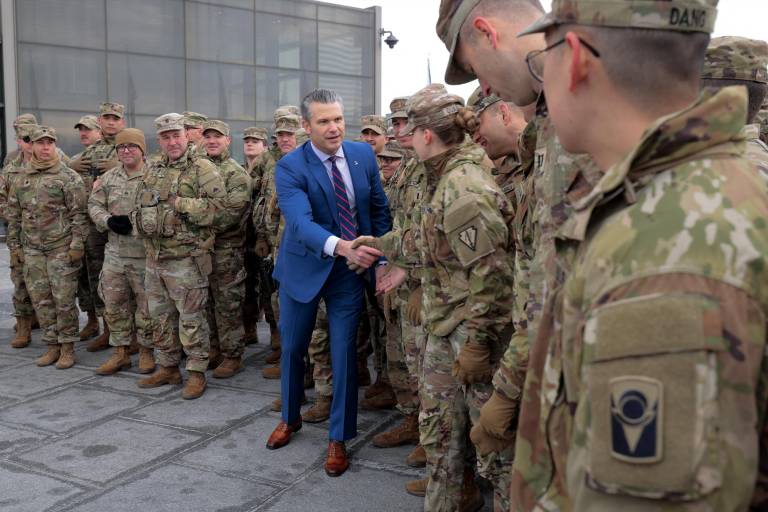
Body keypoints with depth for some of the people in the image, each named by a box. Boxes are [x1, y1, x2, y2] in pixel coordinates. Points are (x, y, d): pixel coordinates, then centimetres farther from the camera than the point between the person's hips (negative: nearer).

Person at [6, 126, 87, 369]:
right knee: (41, 300, 8)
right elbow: (13, 215, 16)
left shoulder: (69, 177, -3)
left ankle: (67, 347, 8)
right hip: (32, 250, 5)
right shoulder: (21, 179, 12)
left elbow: (79, 214, -7)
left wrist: (77, 244, -13)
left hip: (62, 249, -5)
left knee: (64, 300, -2)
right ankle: (52, 346, 18)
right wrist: (14, 245, 12)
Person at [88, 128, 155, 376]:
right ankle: (120, 352, 24)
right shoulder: (108, 178, 10)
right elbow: (94, 205, 11)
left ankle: (146, 351, 20)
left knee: (146, 304, 4)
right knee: (114, 304, 11)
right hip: (114, 252, 5)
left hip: (145, 253, -5)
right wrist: (109, 221, -8)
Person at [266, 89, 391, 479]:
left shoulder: (363, 154, -4)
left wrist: (380, 254, 0)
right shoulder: (290, 167, -17)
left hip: (351, 269, 1)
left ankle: (339, 437, 19)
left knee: (344, 353, 2)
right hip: (304, 267, -1)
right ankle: (290, 418, 41)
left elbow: (379, 207, 6)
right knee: (292, 348, 15)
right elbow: (300, 222, -32)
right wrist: (341, 246, -48)